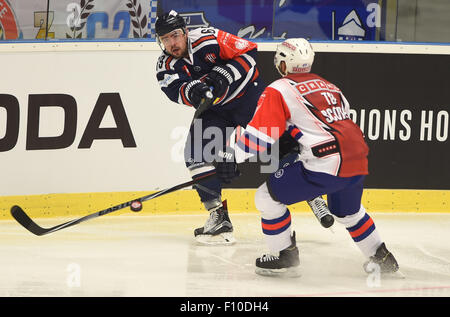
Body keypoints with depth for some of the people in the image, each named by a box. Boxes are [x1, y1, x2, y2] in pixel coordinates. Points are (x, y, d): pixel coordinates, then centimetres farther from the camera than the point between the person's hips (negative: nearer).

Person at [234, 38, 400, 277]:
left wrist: (234, 160, 9)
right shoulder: (329, 87, 25)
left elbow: (259, 134, -5)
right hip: (358, 162, 8)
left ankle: (285, 257, 7)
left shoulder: (279, 91, 2)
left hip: (327, 166, -8)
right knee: (347, 211, 34)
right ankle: (382, 258, 38)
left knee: (268, 196, 5)